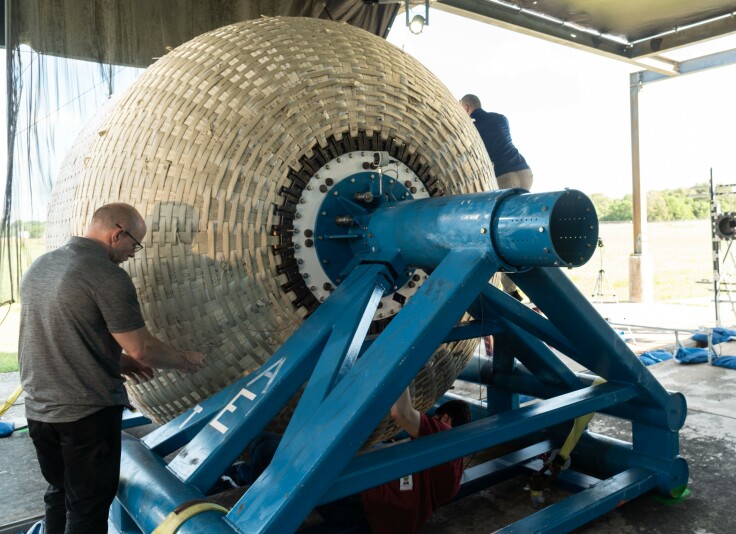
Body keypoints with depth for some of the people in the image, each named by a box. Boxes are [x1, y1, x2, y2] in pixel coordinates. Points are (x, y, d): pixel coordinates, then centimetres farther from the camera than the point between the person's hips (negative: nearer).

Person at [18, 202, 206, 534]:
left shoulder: (39, 266, 8)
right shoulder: (107, 276, -19)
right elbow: (141, 349, -17)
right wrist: (184, 360, 1)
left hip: (38, 409, 8)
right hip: (88, 412, -8)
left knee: (59, 493, 23)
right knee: (88, 505, 7)